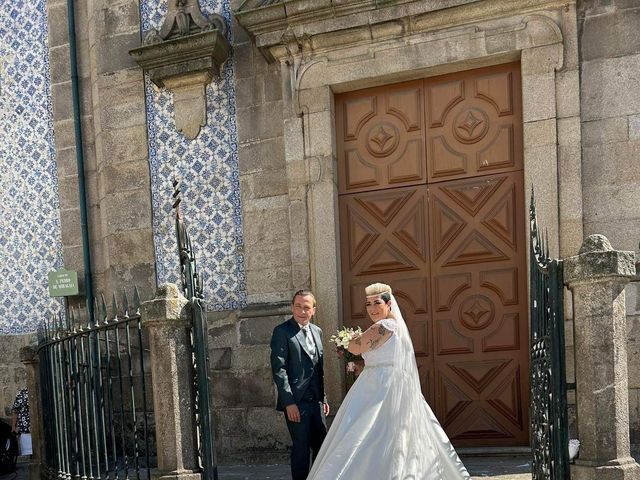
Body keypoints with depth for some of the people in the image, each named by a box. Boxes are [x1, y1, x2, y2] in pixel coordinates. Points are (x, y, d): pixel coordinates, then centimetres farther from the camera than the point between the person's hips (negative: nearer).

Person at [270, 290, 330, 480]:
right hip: (296, 402, -6)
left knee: (322, 447, 11)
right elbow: (279, 369, -13)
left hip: (315, 400, 6)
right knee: (301, 448, 0)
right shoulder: (282, 332, -8)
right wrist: (289, 402, -17)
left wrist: (323, 398, 16)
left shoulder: (317, 331, 13)